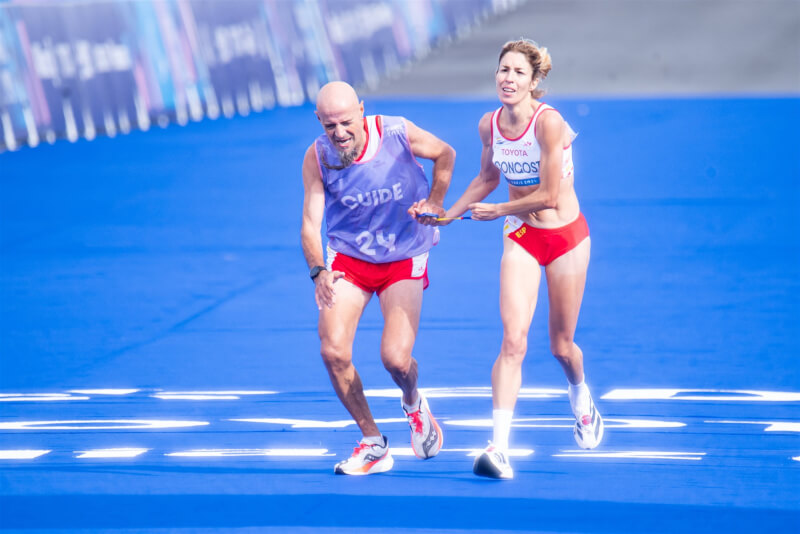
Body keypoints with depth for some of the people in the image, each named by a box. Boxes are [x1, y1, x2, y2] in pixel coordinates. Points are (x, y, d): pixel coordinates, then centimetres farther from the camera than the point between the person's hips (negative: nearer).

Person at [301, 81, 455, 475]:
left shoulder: (398, 133, -17)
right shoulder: (317, 158, -14)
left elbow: (445, 154, 4)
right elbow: (311, 223, -19)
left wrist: (435, 202, -9)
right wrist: (318, 272, -36)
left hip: (405, 259, -1)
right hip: (348, 257, 2)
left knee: (395, 358, -15)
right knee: (333, 352, -14)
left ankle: (413, 404, 24)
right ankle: (373, 445, 5)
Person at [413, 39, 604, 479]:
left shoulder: (548, 122, -23)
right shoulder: (489, 124, -4)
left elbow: (549, 196, -22)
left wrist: (499, 211, -9)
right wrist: (449, 214, 9)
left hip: (566, 236, -3)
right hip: (520, 238, 3)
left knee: (561, 345, 11)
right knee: (513, 341, -14)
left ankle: (582, 401, 46)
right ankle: (498, 447, -20)